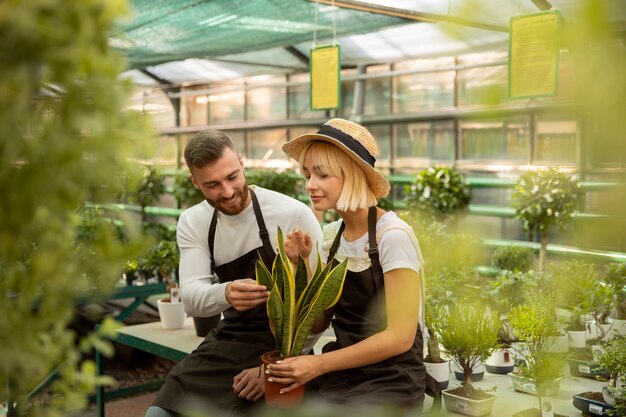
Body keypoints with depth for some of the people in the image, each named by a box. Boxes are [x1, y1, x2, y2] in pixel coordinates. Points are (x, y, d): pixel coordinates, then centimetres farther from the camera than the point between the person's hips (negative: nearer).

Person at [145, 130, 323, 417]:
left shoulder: (294, 215, -18)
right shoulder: (192, 223, -3)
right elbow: (190, 298, -15)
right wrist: (225, 294, -38)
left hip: (283, 345, -4)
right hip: (226, 341, 5)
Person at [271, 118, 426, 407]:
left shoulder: (393, 236, -17)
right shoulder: (331, 235, 4)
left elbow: (400, 337, -18)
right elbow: (319, 323, 6)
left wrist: (320, 364, -17)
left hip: (390, 382, -5)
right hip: (340, 375, 6)